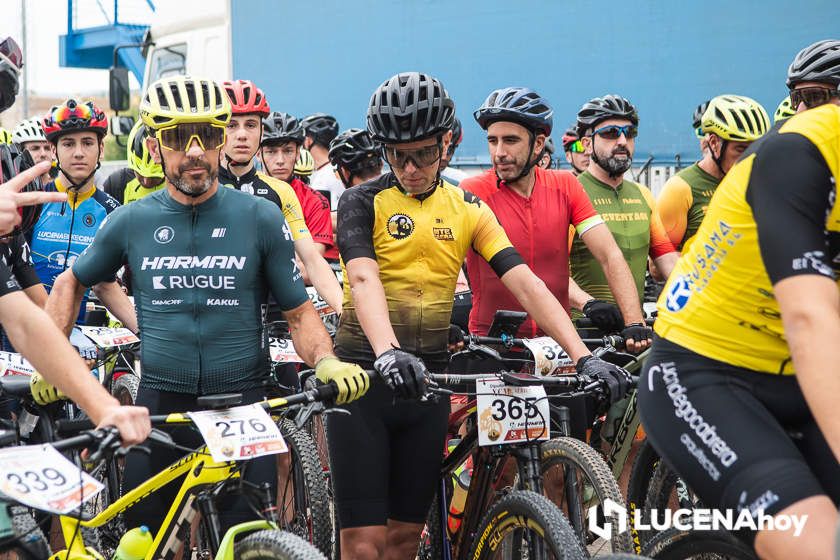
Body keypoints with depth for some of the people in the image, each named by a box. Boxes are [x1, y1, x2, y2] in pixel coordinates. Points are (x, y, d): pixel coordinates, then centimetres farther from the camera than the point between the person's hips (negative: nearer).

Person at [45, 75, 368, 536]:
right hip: (159, 404, 2)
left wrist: (327, 362, -16)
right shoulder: (131, 221, 3)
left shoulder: (261, 217, -1)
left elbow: (299, 311, 3)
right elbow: (70, 283, 19)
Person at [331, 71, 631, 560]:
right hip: (365, 374, -3)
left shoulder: (468, 209, 7)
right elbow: (363, 279, -21)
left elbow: (525, 282, -3)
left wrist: (584, 356, -16)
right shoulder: (364, 202, -4)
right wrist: (389, 353, -41)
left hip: (428, 381, 4)